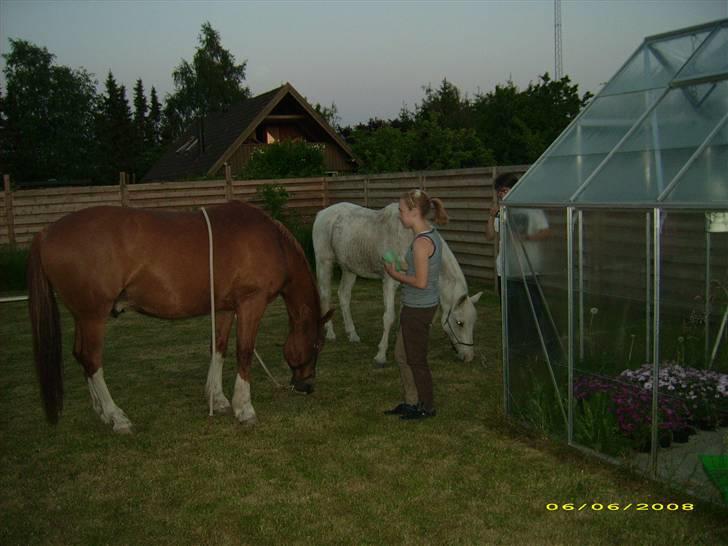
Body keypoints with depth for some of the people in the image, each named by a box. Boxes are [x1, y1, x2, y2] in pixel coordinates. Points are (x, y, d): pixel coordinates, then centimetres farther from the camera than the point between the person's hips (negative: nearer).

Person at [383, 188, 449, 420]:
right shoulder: (432, 236, 7)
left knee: (416, 359, 7)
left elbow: (420, 282, -25)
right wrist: (401, 273, 9)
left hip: (417, 309, -10)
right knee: (402, 355, 20)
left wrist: (395, 274, -12)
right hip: (423, 305, 10)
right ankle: (411, 401, 32)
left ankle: (427, 406, 22)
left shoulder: (421, 242, -23)